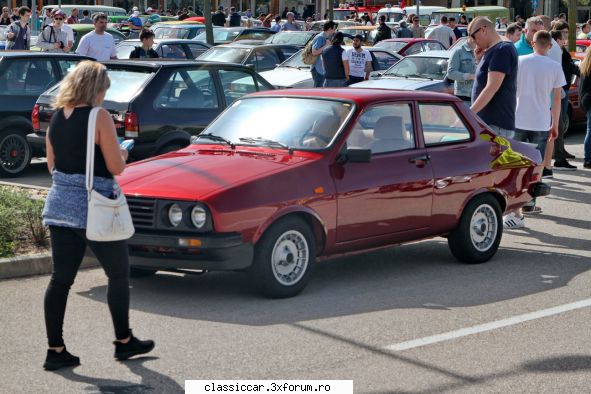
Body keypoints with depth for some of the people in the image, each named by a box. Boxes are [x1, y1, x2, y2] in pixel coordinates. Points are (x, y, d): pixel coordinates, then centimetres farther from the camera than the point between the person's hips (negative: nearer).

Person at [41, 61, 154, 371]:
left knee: (60, 278, 8)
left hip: (59, 204, 6)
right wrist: (122, 154, 6)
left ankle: (55, 350, 7)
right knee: (118, 275, 11)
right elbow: (116, 167, -14)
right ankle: (124, 341, 21)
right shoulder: (99, 117, -14)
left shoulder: (56, 117, 7)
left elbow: (52, 165, 15)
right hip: (93, 208, -6)